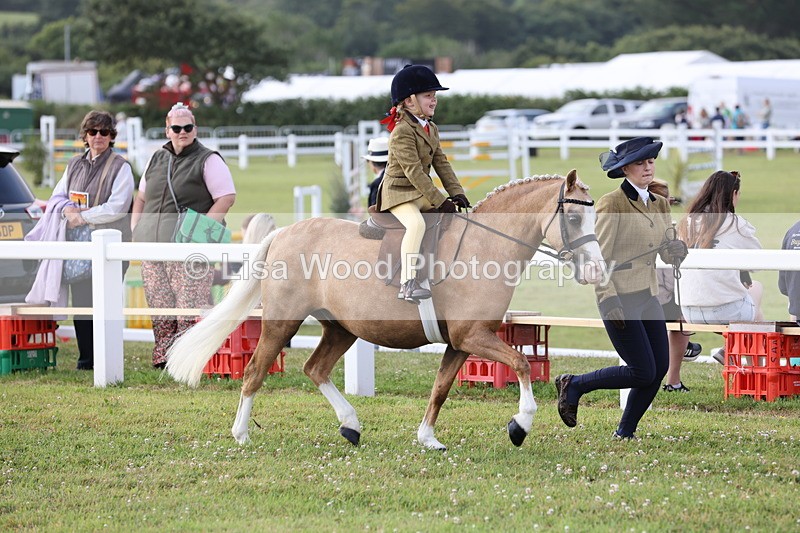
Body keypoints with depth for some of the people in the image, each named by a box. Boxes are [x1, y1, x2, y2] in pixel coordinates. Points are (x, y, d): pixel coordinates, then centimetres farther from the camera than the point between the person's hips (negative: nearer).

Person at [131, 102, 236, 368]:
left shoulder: (208, 161, 0)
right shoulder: (157, 159, 18)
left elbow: (227, 197, -6)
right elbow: (142, 196, 27)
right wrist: (135, 227, 12)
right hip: (153, 243, 6)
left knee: (189, 305, -11)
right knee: (160, 305, 5)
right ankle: (163, 356, 10)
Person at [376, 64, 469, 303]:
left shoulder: (431, 129, 12)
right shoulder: (402, 132, -18)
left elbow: (441, 163, 10)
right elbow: (413, 171, -24)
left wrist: (456, 193, -3)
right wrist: (440, 201, -26)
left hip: (422, 192, 10)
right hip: (399, 192, -10)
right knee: (416, 223, -35)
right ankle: (407, 283, -42)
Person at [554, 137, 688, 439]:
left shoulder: (659, 204, 11)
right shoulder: (612, 203, -11)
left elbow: (669, 256, 13)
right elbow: (599, 258, -13)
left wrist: (677, 250, -10)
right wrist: (609, 300, -19)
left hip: (648, 296, 8)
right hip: (620, 298, -8)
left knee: (660, 368, 3)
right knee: (643, 373, -8)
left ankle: (625, 432, 18)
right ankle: (573, 386, 10)